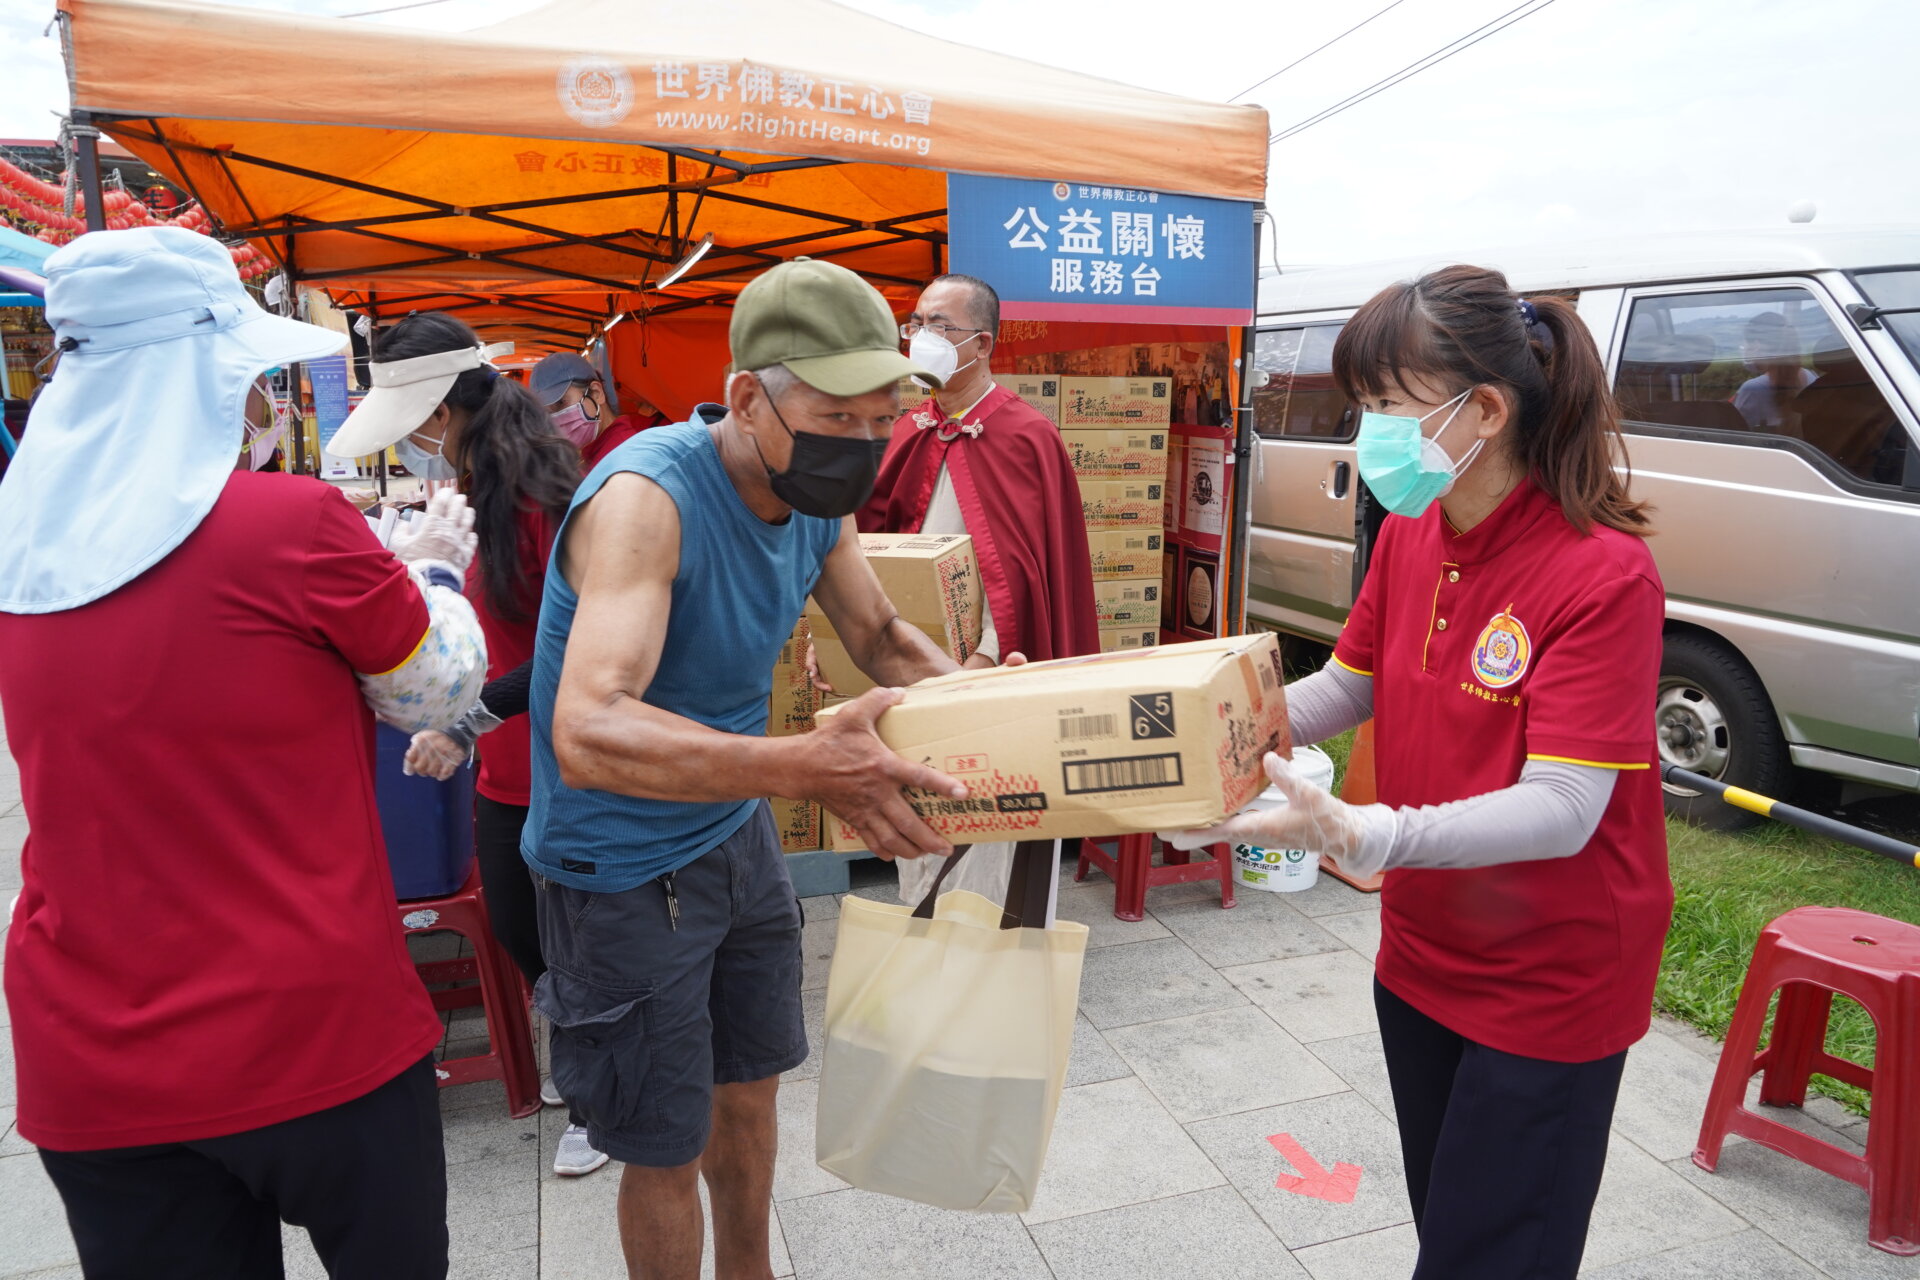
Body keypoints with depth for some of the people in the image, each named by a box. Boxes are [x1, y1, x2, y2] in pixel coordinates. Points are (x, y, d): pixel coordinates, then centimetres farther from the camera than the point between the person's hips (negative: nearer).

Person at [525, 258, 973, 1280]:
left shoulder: (818, 497, -7)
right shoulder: (646, 496, -31)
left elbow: (882, 638, 7)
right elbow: (589, 734, -43)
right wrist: (804, 766, -56)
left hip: (738, 833, 7)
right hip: (625, 871, -7)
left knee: (750, 1087, 24)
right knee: (668, 1148, 9)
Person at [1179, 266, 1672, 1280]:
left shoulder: (1603, 574, -24)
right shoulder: (1410, 532, -2)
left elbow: (1563, 809, -28)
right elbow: (1348, 686, 7)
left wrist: (1364, 836, -42)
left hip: (1550, 986, -6)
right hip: (1421, 956, 7)